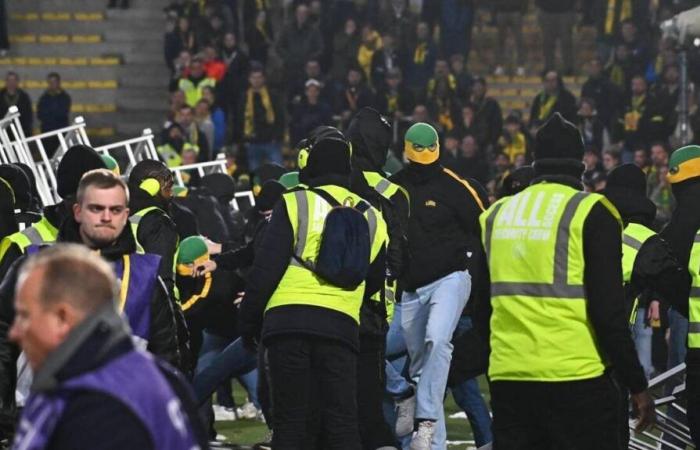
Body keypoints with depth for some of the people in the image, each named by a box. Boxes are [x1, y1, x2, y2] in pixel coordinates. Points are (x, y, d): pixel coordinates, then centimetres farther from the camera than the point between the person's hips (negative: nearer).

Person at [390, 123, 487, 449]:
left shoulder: (454, 186, -6)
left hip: (449, 279, -5)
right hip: (410, 288, 5)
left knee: (437, 339, -30)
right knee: (418, 361, 9)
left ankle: (427, 421, -32)